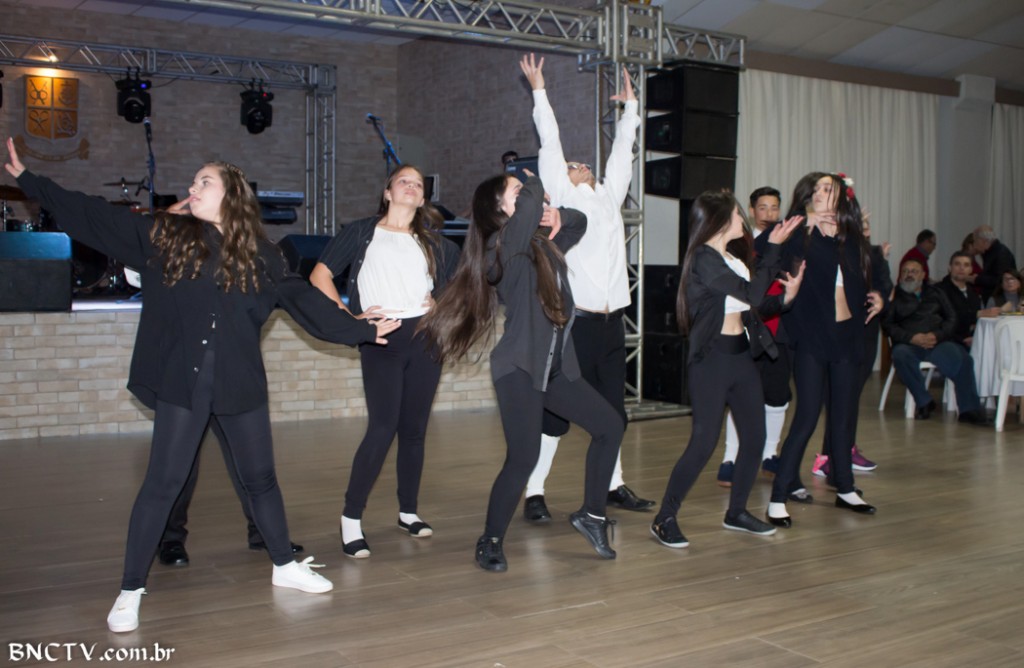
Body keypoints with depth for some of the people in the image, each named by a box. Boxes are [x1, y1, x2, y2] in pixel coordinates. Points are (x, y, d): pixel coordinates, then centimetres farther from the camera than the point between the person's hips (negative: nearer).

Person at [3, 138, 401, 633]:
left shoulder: (259, 253, 5)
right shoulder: (164, 234, 3)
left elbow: (302, 299, 6)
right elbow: (89, 216, 4)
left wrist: (360, 329, 3)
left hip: (241, 383, 2)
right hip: (181, 382, -1)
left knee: (259, 477, 12)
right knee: (162, 484, 0)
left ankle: (285, 566, 30)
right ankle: (131, 590, 11)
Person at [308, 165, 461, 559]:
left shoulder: (432, 242, 16)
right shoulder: (362, 233, 7)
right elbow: (320, 275, 2)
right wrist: (348, 317, -8)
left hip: (425, 336, 4)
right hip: (381, 338, -3)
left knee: (414, 429, 7)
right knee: (383, 429, -14)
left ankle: (408, 513, 20)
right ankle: (351, 518, -4)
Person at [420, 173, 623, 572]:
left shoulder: (542, 245, 12)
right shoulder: (503, 248, -12)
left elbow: (579, 222, 29)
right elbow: (532, 198, -28)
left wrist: (556, 217, 7)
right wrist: (533, 188, -3)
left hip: (556, 367, 8)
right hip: (519, 370, -8)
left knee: (610, 427, 9)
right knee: (523, 459, -11)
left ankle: (592, 514, 23)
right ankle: (490, 542, 8)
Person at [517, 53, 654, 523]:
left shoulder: (609, 197, 18)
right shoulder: (563, 198, 3)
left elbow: (622, 152, 27)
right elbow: (550, 145, 2)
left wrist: (629, 105, 34)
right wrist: (539, 91, 6)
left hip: (611, 321, 6)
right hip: (574, 321, -6)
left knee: (612, 409, 12)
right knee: (557, 411, -4)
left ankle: (614, 485, 23)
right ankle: (534, 492, 3)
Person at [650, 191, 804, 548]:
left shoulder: (735, 258, 13)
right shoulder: (703, 258, -14)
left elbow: (754, 304, 13)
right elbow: (752, 293, -18)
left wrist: (786, 294, 0)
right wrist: (773, 247, -10)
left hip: (741, 355, 9)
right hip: (712, 357, -9)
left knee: (755, 436, 9)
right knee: (704, 442, -10)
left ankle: (737, 512, 24)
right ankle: (664, 519, 1)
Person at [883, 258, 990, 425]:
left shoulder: (935, 293, 26)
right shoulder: (895, 296, 16)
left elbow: (951, 318, 15)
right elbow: (888, 325, 3)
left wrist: (937, 335, -6)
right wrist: (912, 338, -13)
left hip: (938, 342, 2)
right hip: (908, 344, -2)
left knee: (962, 358, -28)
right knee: (900, 354, -37)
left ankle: (969, 409, -25)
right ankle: (924, 403, -26)